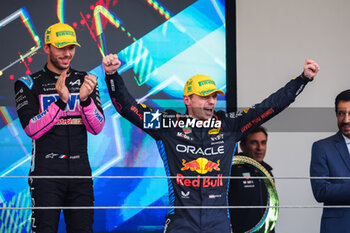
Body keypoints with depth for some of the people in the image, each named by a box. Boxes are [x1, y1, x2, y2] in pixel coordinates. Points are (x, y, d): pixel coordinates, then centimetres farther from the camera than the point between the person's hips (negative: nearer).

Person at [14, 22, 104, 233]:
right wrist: (60, 101, -18)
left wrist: (86, 99, -15)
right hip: (46, 170, -3)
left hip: (80, 170, 3)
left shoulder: (85, 81, 12)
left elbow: (97, 128, 3)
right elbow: (32, 129, -8)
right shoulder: (29, 84, 3)